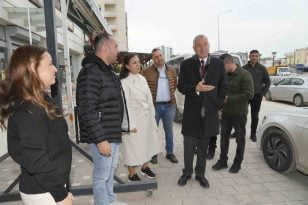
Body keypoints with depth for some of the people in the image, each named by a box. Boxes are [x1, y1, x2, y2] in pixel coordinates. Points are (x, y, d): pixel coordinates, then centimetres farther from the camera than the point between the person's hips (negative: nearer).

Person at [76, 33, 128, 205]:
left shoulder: (108, 71, 13)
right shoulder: (90, 72, -18)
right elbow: (87, 110, -23)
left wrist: (122, 126, 19)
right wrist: (100, 139, -23)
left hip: (114, 133, 10)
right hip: (102, 136, -10)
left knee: (111, 169, 23)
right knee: (102, 175, 5)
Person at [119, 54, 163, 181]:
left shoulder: (142, 79, 8)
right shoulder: (124, 82, -12)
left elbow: (149, 99, 10)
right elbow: (125, 105, -15)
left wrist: (152, 116, 9)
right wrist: (131, 124, -17)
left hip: (147, 117, 7)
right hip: (134, 118, -7)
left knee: (148, 143, 17)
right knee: (134, 146, 4)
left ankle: (145, 167, 40)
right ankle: (132, 174, 24)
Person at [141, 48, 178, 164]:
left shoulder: (172, 71, 5)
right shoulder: (146, 72, -8)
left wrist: (170, 94, 11)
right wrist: (150, 97, 0)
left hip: (169, 105, 3)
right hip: (154, 105, -3)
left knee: (169, 130, 12)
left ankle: (170, 152, 26)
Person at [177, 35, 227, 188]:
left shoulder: (218, 64, 5)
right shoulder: (186, 65, 0)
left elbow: (223, 87, 9)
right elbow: (181, 86, -5)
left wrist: (218, 105, 0)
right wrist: (196, 88, -23)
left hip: (210, 113, 1)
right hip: (191, 112, -1)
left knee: (203, 147, 13)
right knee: (189, 146, 8)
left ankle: (200, 174, 31)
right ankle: (187, 173, 30)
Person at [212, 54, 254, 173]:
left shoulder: (245, 75, -14)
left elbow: (249, 94, -21)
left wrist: (228, 98, -22)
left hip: (239, 114, -5)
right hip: (226, 112, 6)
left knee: (240, 139, 11)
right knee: (224, 137, 11)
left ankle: (237, 163, 26)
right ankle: (223, 161, 26)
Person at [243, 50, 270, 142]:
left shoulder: (262, 68, 4)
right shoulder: (244, 68, 4)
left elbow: (268, 82, 8)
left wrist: (263, 93, 0)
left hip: (257, 95, 0)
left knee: (255, 116, 6)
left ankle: (253, 134, 18)